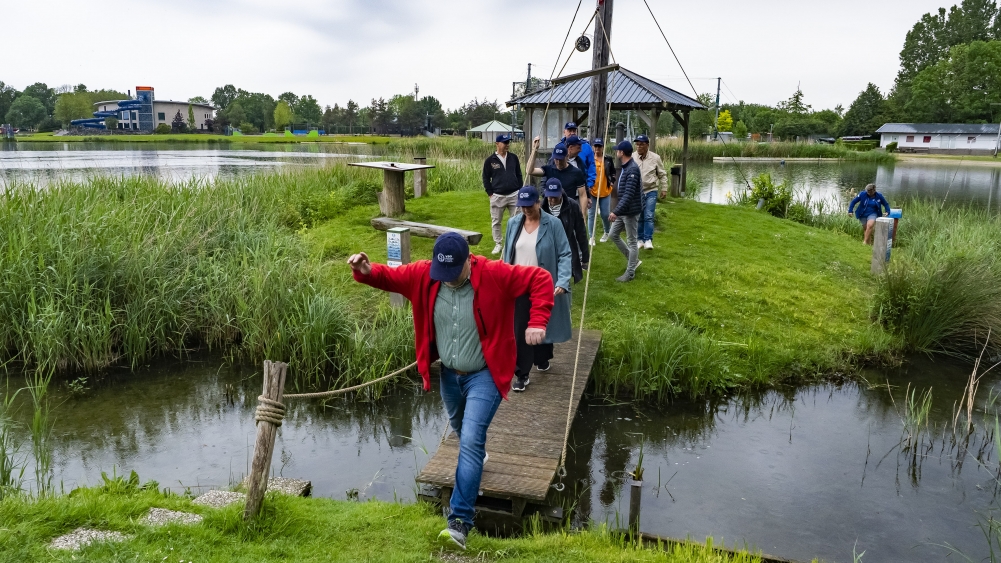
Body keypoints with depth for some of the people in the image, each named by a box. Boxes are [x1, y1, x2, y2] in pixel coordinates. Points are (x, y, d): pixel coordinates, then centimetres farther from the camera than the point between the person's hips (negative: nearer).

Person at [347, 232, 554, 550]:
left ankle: (460, 520, -10)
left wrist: (537, 322, -29)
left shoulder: (494, 275, -23)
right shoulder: (424, 275, -12)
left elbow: (541, 280, -18)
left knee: (470, 441, -15)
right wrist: (367, 272, -28)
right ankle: (476, 456, 63)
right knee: (461, 430, 28)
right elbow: (390, 276, -6)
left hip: (484, 375, -5)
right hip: (449, 374, 5)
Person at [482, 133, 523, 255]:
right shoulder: (490, 160, -3)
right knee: (496, 222, 5)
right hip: (497, 196, -2)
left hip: (514, 195, 2)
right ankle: (498, 244, 17)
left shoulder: (513, 157, 5)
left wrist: (520, 190, 6)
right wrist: (490, 193, -4)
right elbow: (486, 178, 2)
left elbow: (519, 175, 12)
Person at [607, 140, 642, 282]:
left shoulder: (633, 169, -21)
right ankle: (633, 260, 28)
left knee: (631, 242, 1)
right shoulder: (624, 167, 9)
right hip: (622, 210, 10)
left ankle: (630, 273, 10)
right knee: (613, 235, 17)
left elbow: (629, 194, -29)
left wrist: (616, 211, -33)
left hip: (630, 211, -10)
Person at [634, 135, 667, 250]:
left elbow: (662, 175, 5)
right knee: (639, 217, 9)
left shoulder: (655, 158, -5)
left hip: (651, 191, -2)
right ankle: (641, 239, 20)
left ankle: (648, 240, -4)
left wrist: (664, 189, 2)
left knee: (649, 217, -10)